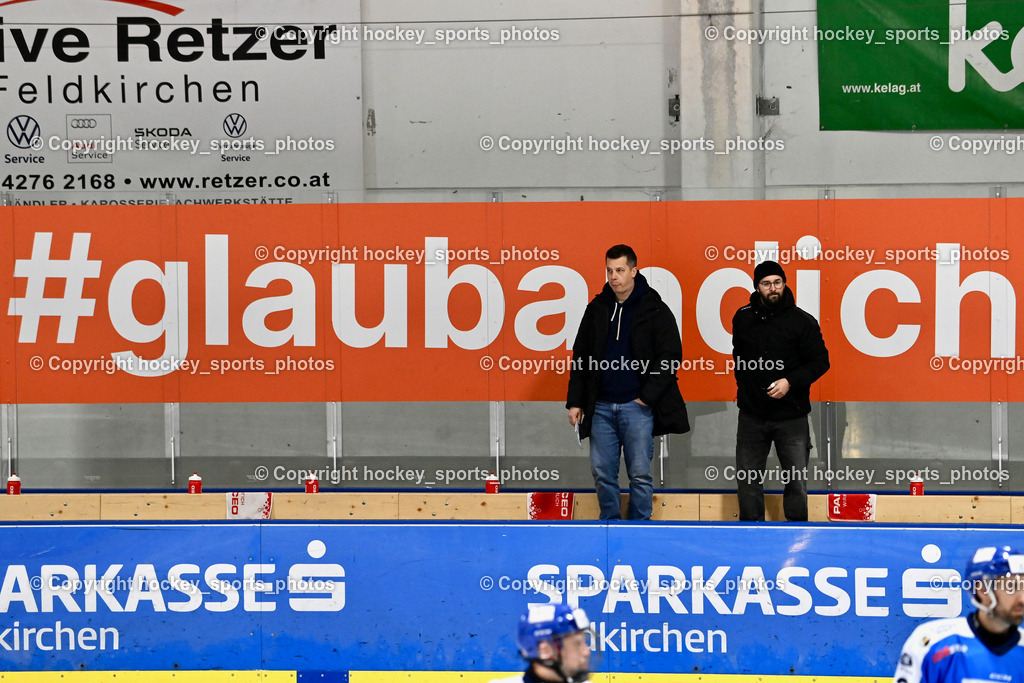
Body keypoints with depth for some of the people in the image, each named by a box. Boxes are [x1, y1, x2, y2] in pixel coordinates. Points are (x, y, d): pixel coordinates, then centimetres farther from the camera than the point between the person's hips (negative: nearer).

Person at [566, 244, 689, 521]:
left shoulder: (655, 310, -2)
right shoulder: (597, 309, 11)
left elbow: (670, 357, -5)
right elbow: (580, 358, 14)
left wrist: (647, 397, -11)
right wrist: (575, 401, 8)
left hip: (637, 405, -4)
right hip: (601, 406, 4)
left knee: (640, 474, -2)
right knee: (602, 473, 5)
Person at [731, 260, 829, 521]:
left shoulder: (802, 321, -5)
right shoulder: (743, 318, 6)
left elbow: (820, 362, -4)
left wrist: (790, 381, -16)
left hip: (791, 417, -3)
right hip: (751, 415, 3)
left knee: (797, 481, -1)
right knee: (747, 480, 6)